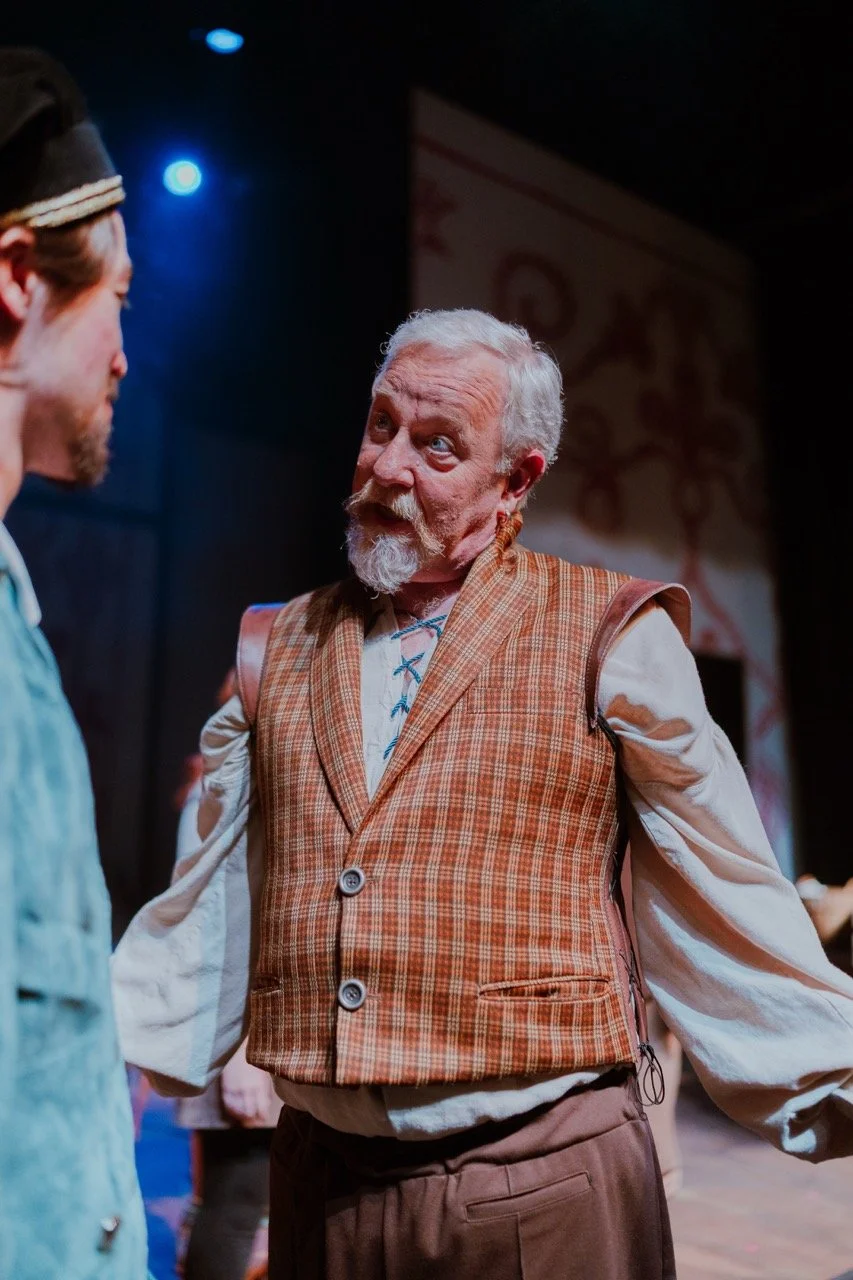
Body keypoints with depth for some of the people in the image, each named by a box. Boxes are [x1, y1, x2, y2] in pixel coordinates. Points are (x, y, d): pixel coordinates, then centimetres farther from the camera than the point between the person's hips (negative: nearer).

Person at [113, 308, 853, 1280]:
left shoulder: (611, 635, -4)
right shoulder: (277, 652, 6)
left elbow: (720, 915, -1)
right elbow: (209, 919, 10)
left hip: (546, 1193, -3)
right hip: (320, 1188, 4)